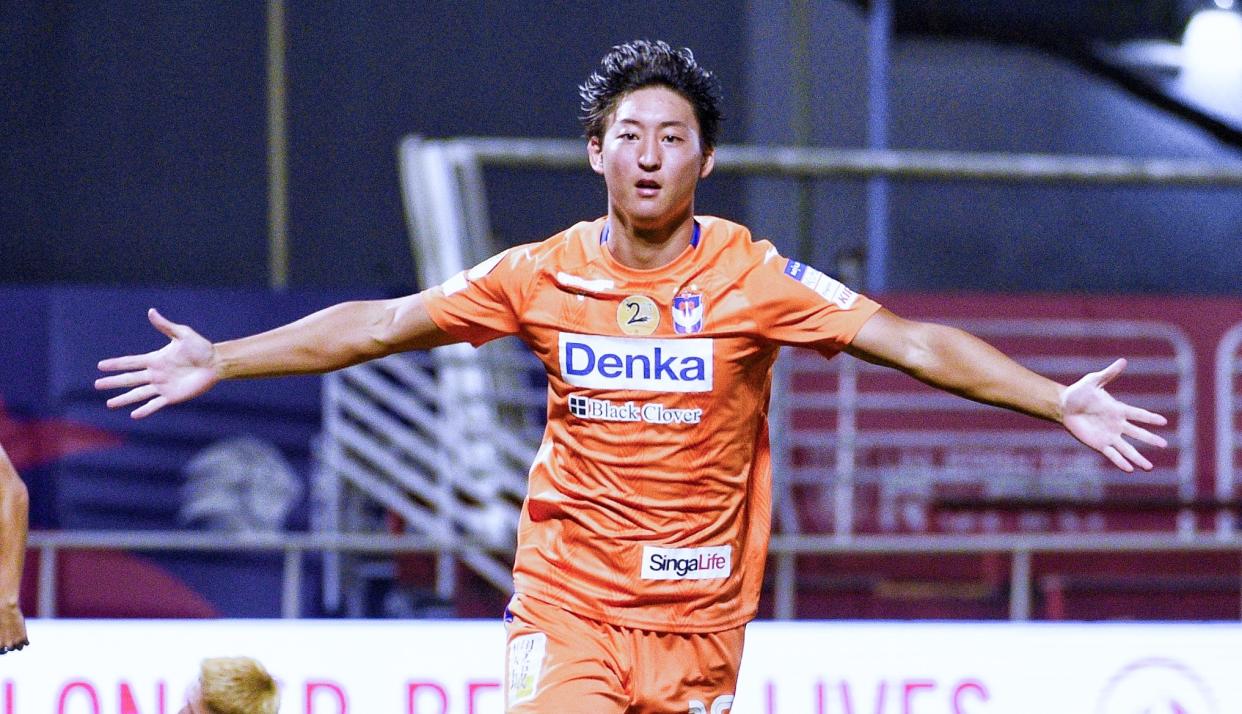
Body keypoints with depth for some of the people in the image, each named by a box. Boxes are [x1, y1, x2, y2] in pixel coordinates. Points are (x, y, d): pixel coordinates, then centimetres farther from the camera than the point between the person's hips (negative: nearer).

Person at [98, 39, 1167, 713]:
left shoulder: (756, 279, -4)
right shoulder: (545, 275, 1)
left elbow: (912, 342, -8)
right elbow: (377, 326, 6)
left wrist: (1060, 401, -18)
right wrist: (217, 362, 5)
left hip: (698, 611, 0)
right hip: (567, 597, 1)